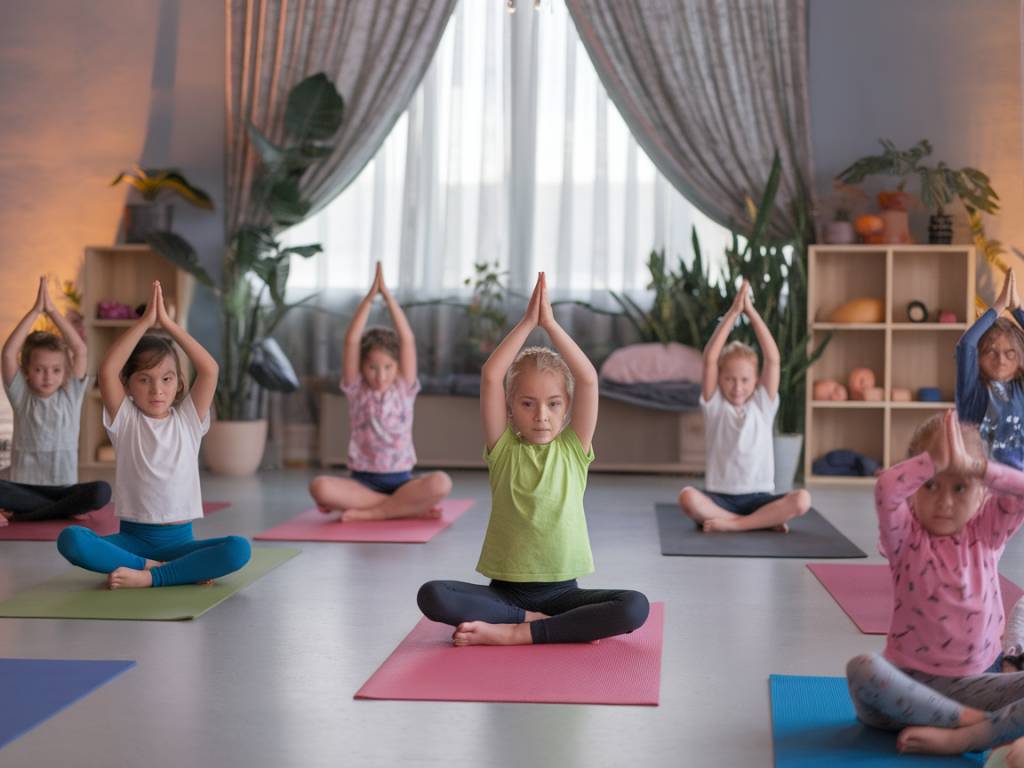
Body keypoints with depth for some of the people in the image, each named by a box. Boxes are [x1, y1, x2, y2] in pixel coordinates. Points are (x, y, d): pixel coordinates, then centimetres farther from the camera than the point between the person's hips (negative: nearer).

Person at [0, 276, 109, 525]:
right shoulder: (21, 396, 3)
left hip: (63, 489, 1)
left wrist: (52, 310, -10)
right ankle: (63, 509, -21)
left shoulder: (71, 394, 4)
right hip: (24, 487, -1)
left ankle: (21, 515, -20)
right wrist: (35, 310, -13)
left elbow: (80, 350, -9)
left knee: (101, 492, -31)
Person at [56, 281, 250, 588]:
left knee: (238, 549, -29)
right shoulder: (125, 420, 2)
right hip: (132, 537, 0)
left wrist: (168, 323, -10)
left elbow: (209, 369, -10)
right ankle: (168, 568, -26)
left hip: (178, 539, 1)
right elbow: (107, 370, -14)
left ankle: (146, 577, -26)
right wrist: (145, 322, -15)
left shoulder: (188, 419, 4)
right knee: (70, 539, -30)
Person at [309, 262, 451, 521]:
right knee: (319, 487, -31)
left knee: (441, 483, -31)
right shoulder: (356, 390, 4)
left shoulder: (403, 388, 4)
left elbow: (407, 339, -6)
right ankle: (409, 508, -24)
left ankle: (367, 513, -23)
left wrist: (387, 294, -10)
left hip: (400, 481, 0)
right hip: (362, 482, 0)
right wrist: (370, 296, -11)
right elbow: (351, 340, -8)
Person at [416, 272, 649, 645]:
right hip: (505, 589, 0)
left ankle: (511, 633, -23)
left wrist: (550, 323, -7)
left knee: (635, 608, -28)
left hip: (561, 590, 0)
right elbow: (491, 376, -9)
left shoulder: (573, 449, 3)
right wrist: (527, 321, -8)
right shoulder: (503, 448, 2)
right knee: (432, 596, -27)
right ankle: (551, 624, -21)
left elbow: (588, 379, -9)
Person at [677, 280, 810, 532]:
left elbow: (773, 359, -6)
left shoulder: (762, 404, 5)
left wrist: (752, 312, -8)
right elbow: (710, 359, -10)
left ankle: (730, 524, -24)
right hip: (719, 497, -1)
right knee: (687, 497, -33)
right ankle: (764, 521, -24)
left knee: (802, 500, -28)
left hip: (758, 497, 1)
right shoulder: (715, 405, 3)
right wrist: (733, 312, -11)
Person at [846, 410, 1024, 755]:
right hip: (910, 681, -2)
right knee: (862, 669, -36)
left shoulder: (987, 532, 4)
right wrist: (936, 460, -23)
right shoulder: (906, 536, -5)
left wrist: (971, 465, -22)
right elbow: (886, 488, -27)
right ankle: (973, 720, -26)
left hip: (972, 684, 2)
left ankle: (960, 739, -27)